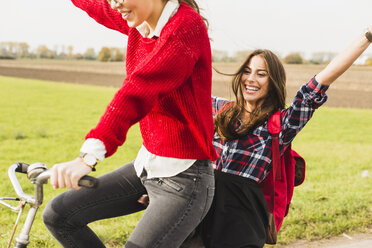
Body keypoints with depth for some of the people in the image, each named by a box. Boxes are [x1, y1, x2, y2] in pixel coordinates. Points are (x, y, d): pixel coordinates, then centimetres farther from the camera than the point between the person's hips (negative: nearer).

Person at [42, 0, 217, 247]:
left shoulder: (187, 24, -21)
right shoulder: (139, 23, 2)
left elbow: (142, 88, -36)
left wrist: (90, 155, -46)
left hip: (184, 180, -8)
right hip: (147, 166, 9)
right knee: (57, 214, 6)